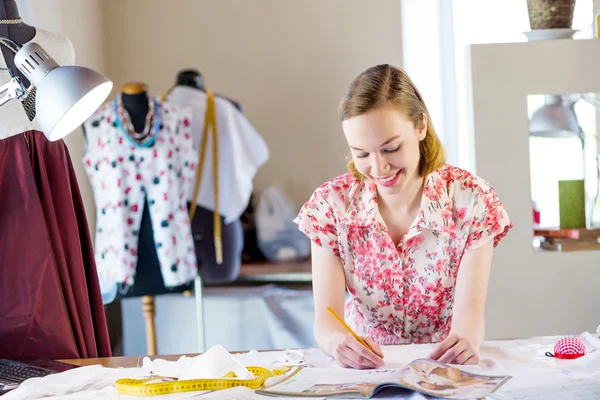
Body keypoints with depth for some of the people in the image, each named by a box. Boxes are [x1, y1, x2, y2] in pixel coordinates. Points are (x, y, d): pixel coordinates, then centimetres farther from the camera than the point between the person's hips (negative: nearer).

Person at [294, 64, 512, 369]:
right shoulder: (332, 204, -6)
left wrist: (465, 339, -41)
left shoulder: (469, 200, -9)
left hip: (448, 367, -1)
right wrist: (338, 342, -38)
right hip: (365, 367, 1)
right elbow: (325, 319, -14)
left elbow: (469, 312, -17)